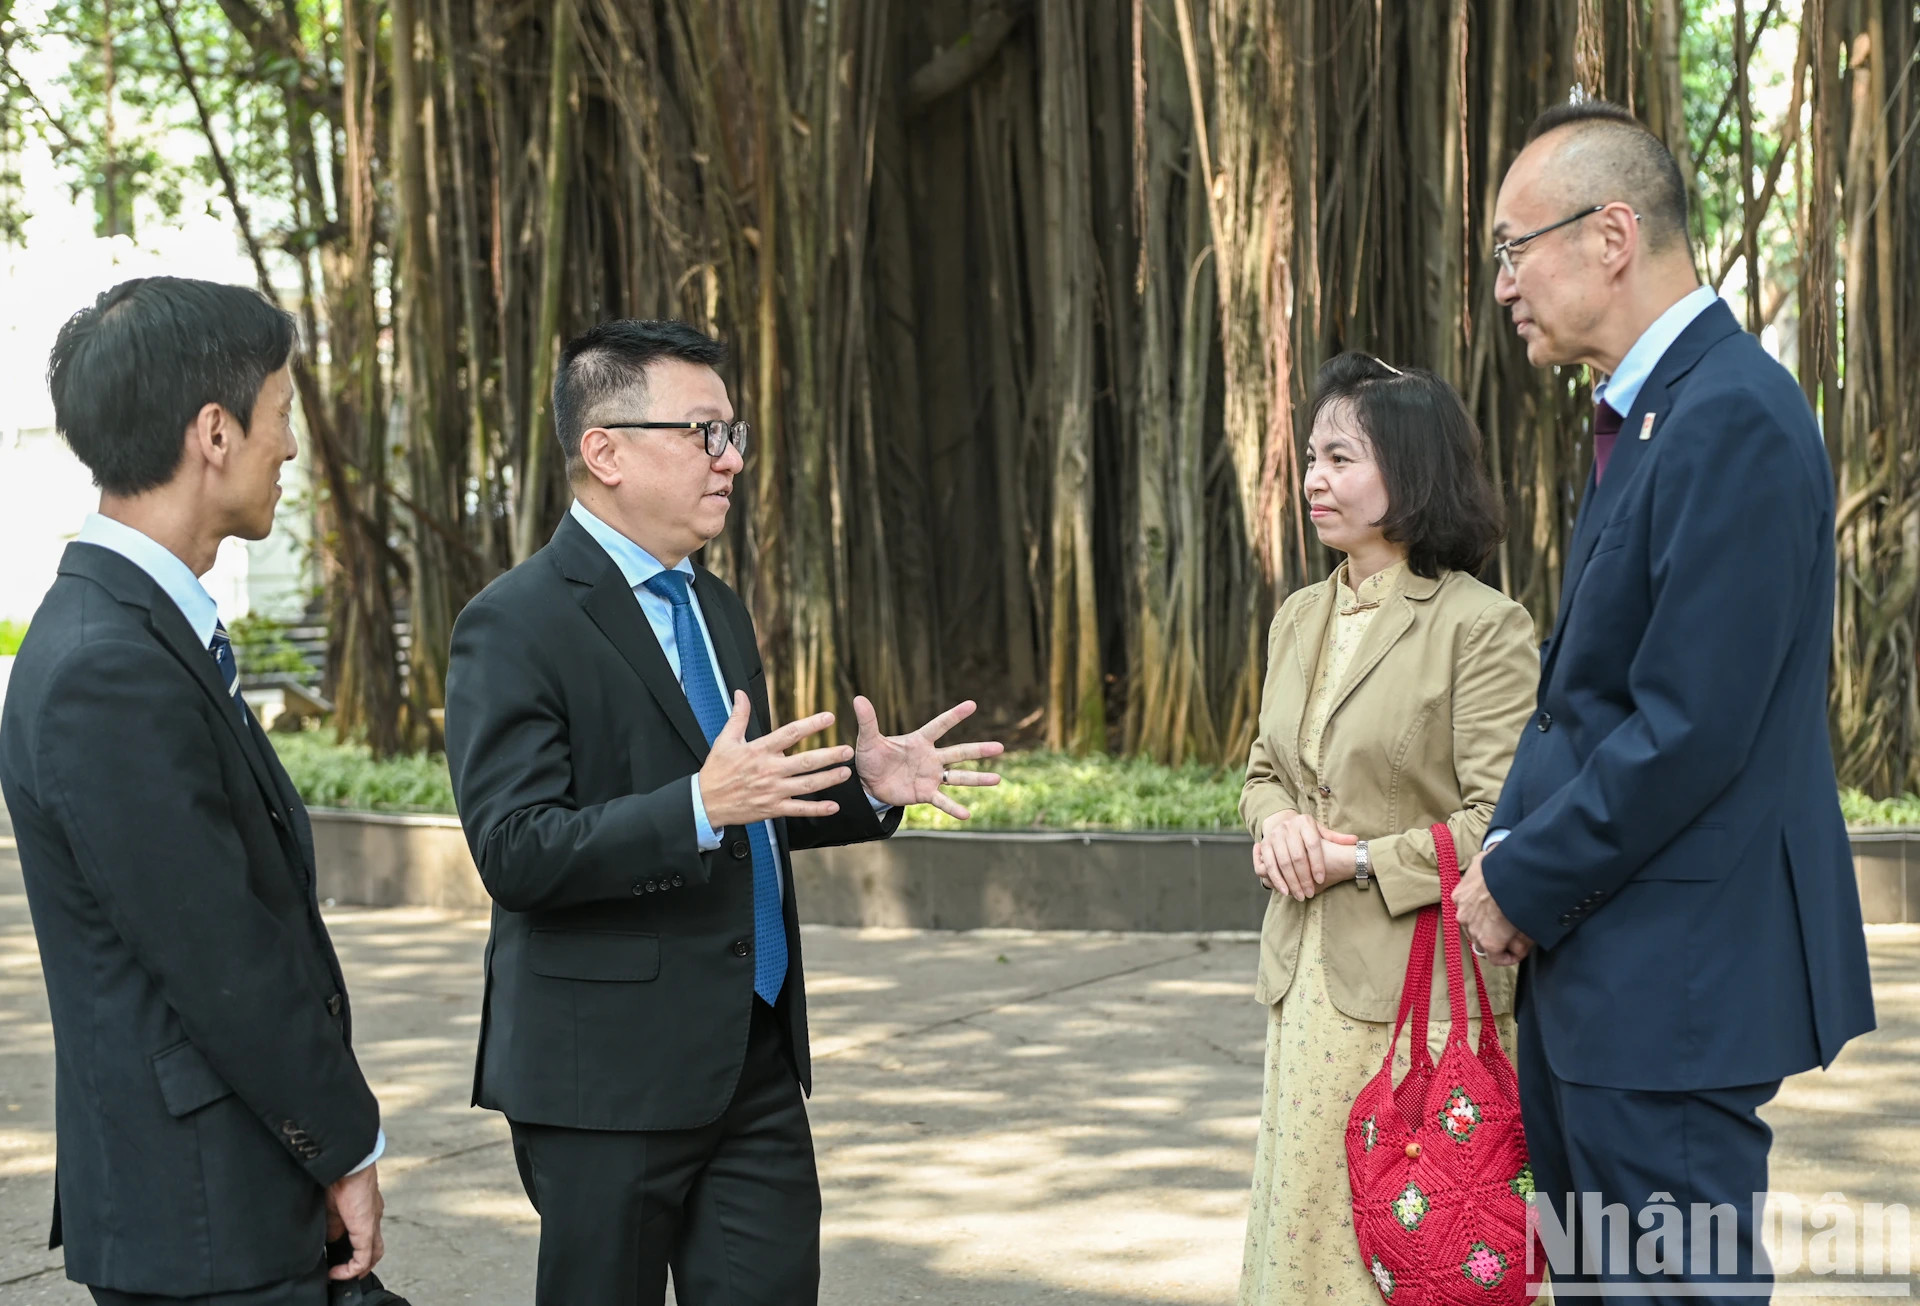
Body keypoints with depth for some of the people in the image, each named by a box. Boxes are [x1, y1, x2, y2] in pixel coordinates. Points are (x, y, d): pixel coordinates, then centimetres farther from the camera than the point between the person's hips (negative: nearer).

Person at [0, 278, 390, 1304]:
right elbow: (222, 963, -20)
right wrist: (345, 1149, -8)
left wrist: (327, 1133, 11)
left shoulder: (138, 629, 10)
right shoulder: (111, 672, -22)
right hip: (203, 1219, -9)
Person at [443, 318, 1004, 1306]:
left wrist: (865, 788, 5)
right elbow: (515, 854, -20)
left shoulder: (715, 606, 15)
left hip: (756, 1057, 7)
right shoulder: (517, 625, -12)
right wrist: (701, 806, -31)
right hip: (608, 1068, -7)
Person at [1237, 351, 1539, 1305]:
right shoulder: (1300, 618, 12)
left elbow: (1502, 822, -16)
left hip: (1421, 985, -7)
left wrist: (1364, 860, -16)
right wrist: (1275, 823, -1)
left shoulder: (1481, 627, -12)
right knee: (1307, 1221, 13)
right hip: (1310, 977, 7)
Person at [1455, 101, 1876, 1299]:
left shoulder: (1734, 418, -19)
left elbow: (1688, 731, -23)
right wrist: (1510, 848, 2)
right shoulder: (1643, 415, 14)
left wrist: (1524, 886, -13)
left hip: (1674, 973, -10)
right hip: (1598, 955, 10)